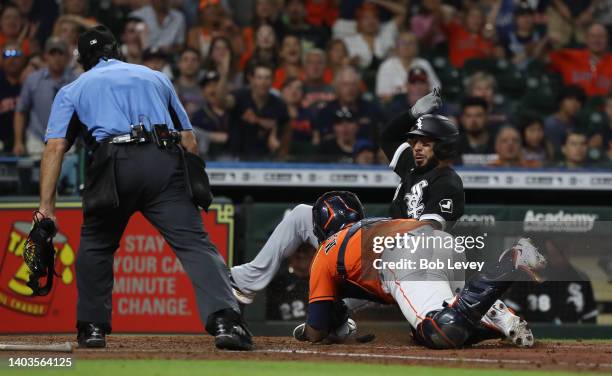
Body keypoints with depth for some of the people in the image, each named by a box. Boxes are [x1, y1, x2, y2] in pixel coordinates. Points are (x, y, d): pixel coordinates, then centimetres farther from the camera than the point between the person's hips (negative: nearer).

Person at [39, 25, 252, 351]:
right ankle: (224, 320, -28)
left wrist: (46, 205, 3)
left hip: (113, 165, -1)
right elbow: (189, 140, 23)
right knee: (194, 242, -9)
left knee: (95, 245, 22)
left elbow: (55, 147, 8)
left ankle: (92, 327, 20)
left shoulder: (72, 91, 23)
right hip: (165, 163, 1)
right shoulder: (156, 78, 30)